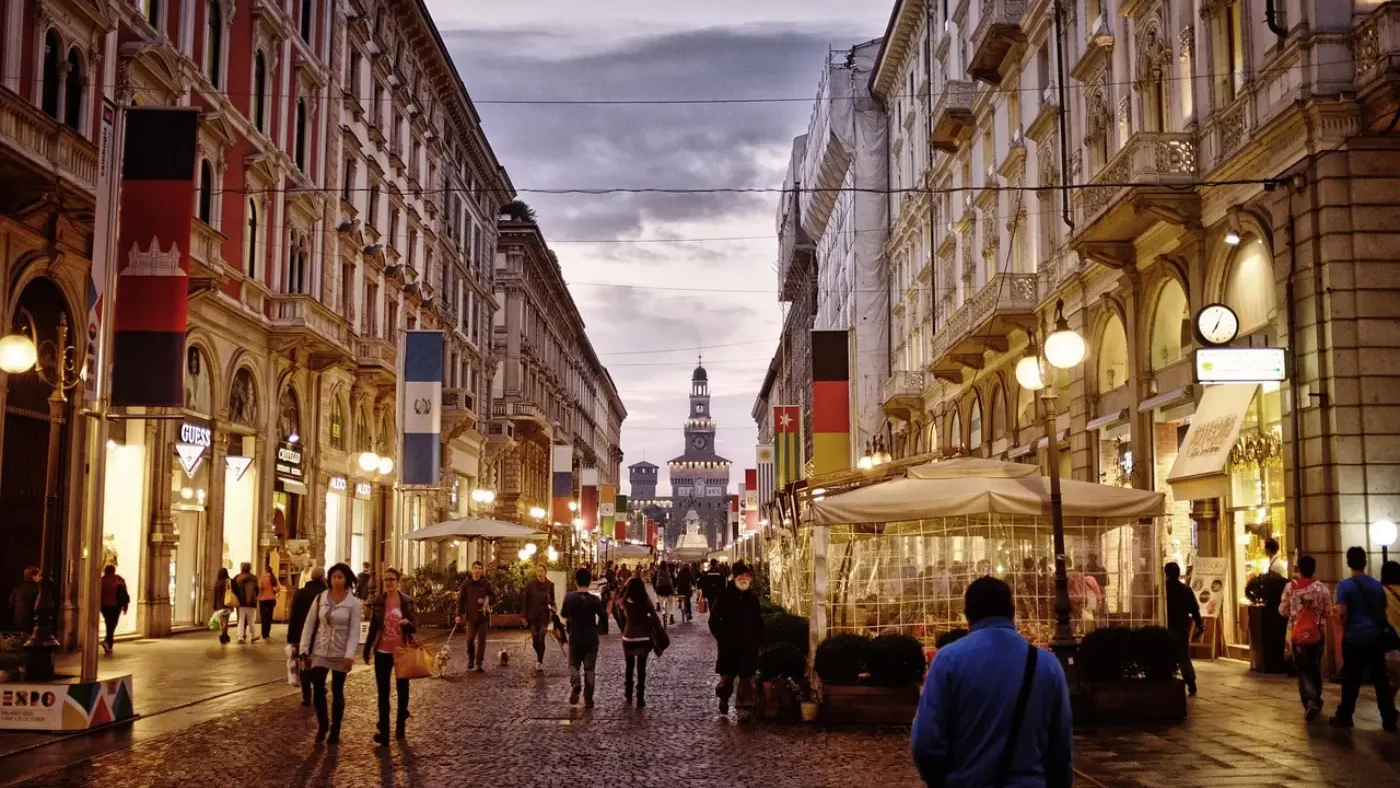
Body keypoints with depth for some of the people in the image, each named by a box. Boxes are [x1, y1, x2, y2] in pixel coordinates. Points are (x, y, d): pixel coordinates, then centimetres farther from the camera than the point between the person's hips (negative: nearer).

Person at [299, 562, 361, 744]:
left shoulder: (353, 602, -7)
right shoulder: (320, 598, 0)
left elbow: (355, 629, -10)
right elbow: (309, 624, 4)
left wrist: (350, 654, -18)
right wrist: (304, 649, 0)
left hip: (340, 653, -2)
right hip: (320, 651, 2)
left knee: (337, 691, 7)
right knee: (317, 689, -7)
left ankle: (334, 731, 18)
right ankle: (322, 725, 15)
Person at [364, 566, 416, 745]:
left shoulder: (407, 601, -5)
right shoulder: (377, 601, 0)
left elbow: (415, 627, -4)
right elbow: (373, 628, 7)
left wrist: (407, 623, -26)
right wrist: (367, 650, 7)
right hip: (382, 652, 1)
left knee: (402, 689, 11)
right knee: (383, 692, 0)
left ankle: (400, 725, 26)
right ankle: (383, 730, 2)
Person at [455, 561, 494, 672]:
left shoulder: (486, 584, 2)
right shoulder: (466, 583, 1)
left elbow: (493, 597, 8)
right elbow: (461, 599, 0)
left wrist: (485, 601, -12)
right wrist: (459, 614, -7)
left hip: (483, 615, 1)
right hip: (470, 616, 0)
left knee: (481, 640, 0)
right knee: (470, 639, -3)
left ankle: (479, 663, 5)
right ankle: (470, 659, 21)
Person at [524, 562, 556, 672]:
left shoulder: (550, 585, -3)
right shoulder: (530, 585, -4)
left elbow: (552, 600, 7)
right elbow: (526, 601, 1)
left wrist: (553, 607, -14)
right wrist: (524, 616, 1)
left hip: (544, 615, -1)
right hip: (532, 615, 1)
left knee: (541, 638, -10)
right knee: (535, 639, 6)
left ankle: (540, 662, -2)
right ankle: (539, 656, 34)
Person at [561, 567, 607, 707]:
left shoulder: (570, 597, -8)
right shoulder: (595, 599, -8)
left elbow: (564, 615, -7)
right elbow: (603, 618, -10)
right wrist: (596, 629, 7)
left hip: (575, 638, -1)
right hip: (591, 639, 1)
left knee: (574, 664, 15)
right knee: (589, 668, 10)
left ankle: (575, 684, -14)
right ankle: (588, 699, 9)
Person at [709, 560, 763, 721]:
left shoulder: (753, 596, 5)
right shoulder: (724, 596, -4)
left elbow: (759, 621, 12)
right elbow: (714, 620, 0)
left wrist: (758, 639, 5)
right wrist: (721, 637, -4)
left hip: (749, 646, 2)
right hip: (728, 646, -2)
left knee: (747, 678, 0)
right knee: (727, 677, 8)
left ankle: (744, 708, 7)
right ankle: (724, 698, 36)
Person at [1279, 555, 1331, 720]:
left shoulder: (1291, 587, -7)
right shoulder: (1322, 588, -7)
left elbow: (1282, 611, 0)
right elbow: (1328, 612, 1)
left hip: (1297, 635, -1)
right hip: (1317, 634, 1)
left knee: (1303, 670, 5)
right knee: (1315, 668, 18)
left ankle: (1310, 702, -13)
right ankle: (1315, 701, 28)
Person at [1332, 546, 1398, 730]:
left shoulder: (1345, 585, -8)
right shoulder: (1378, 585, 6)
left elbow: (1341, 613, -13)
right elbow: (1384, 612, 13)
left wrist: (1346, 629, 5)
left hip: (1354, 638, -3)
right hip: (1376, 637, 4)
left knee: (1351, 680, 4)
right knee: (1381, 679, 7)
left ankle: (1344, 717, 11)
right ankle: (1389, 720, 10)